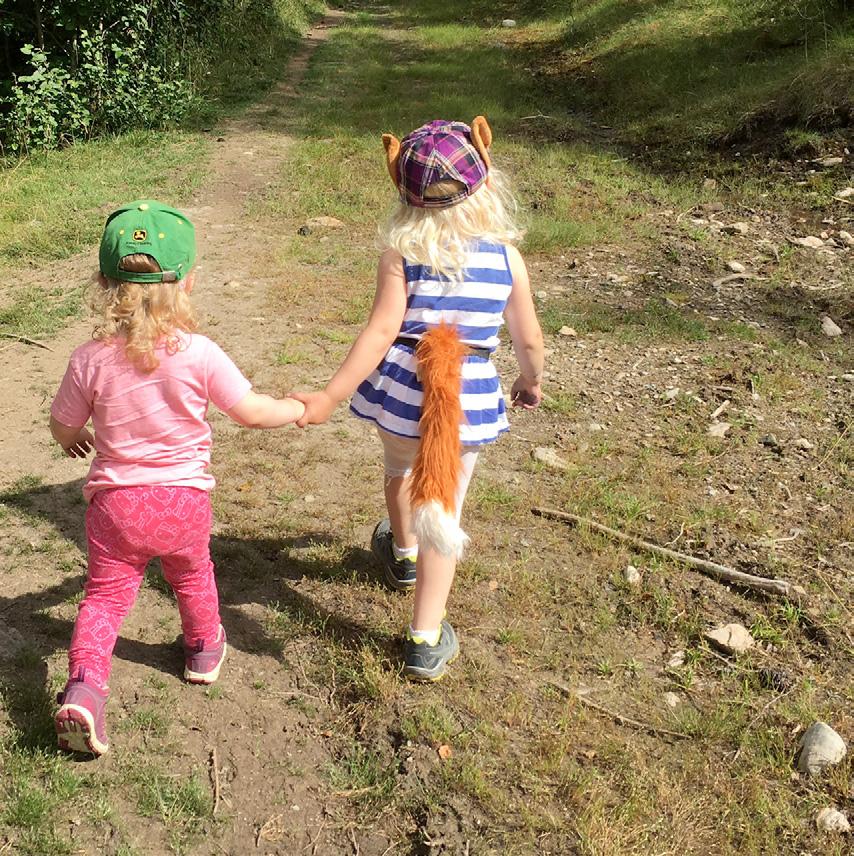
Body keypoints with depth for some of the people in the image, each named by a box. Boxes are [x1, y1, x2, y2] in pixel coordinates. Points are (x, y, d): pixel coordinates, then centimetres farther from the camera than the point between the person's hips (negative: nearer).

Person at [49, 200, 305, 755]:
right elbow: (251, 410, -7)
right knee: (193, 577, 26)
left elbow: (63, 427, 1)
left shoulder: (91, 360, -13)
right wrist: (298, 409, 12)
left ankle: (84, 685, -4)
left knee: (106, 594, 13)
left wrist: (74, 439, 26)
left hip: (116, 503, 0)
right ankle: (204, 650, 47)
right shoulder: (199, 355, -17)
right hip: (184, 500, 0)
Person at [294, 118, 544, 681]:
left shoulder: (401, 254, -8)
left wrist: (330, 397, -14)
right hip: (470, 398, 0)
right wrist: (531, 381, 23)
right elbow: (529, 339, 3)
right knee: (445, 510, 11)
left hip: (401, 388, 0)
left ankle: (402, 553, 59)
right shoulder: (506, 257, -3)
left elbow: (382, 332, -16)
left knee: (401, 468, 31)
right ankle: (426, 641, 14)